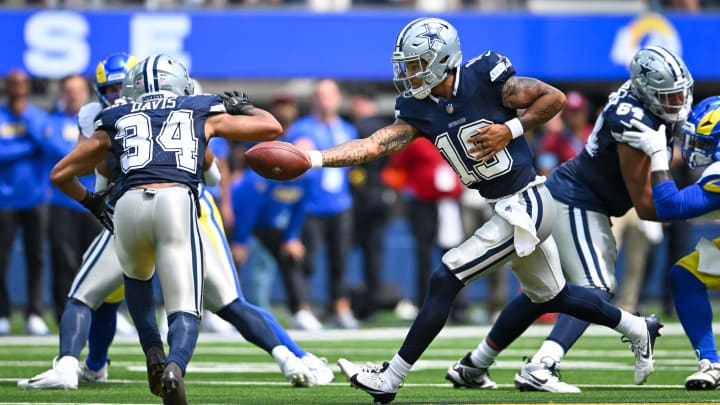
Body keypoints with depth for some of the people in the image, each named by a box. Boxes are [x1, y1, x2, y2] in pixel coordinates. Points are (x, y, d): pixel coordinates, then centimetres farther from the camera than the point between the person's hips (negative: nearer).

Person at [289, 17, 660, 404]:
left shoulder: (485, 80, -18)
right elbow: (374, 144, -10)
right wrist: (314, 158, -21)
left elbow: (554, 98, -9)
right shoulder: (419, 111, 0)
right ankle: (637, 329, 46)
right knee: (548, 295, 26)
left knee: (445, 279, -12)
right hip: (508, 210, 9)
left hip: (526, 206, -9)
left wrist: (510, 130, -20)